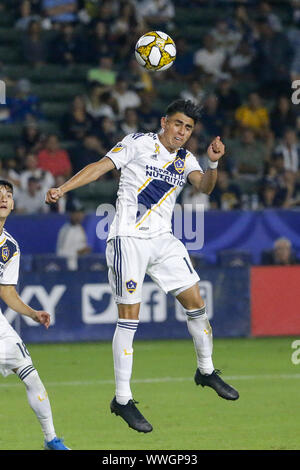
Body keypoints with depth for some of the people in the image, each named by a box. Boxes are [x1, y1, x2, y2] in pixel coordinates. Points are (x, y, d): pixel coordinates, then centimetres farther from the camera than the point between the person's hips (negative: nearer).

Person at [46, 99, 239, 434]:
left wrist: (214, 163, -24)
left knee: (195, 302, 6)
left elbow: (205, 187, -5)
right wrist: (62, 188, -17)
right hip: (129, 239, -6)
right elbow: (101, 166, -6)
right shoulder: (138, 143, -2)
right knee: (129, 318, -8)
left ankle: (206, 371, 28)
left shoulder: (186, 161, 12)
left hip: (163, 241, 6)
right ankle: (122, 399, -2)